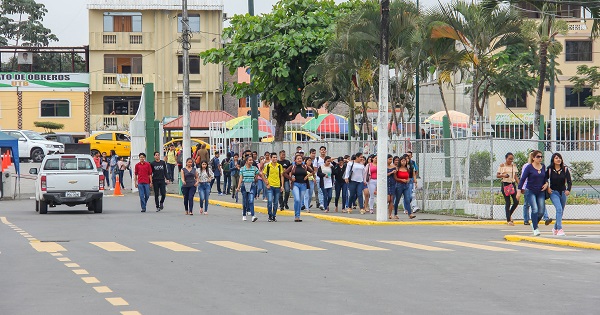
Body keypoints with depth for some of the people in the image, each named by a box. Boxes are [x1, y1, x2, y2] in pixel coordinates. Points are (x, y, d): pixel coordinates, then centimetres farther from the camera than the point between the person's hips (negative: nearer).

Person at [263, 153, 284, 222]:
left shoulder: (279, 166, 6)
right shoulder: (267, 166, -1)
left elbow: (281, 176, 9)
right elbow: (263, 174, 5)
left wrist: (282, 186, 3)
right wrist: (266, 184, -3)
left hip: (277, 186, 3)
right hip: (270, 186, -3)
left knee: (275, 203, 7)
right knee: (270, 201, -13)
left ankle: (274, 216, 17)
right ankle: (270, 216, -1)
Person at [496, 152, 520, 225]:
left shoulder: (514, 166, 11)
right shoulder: (502, 166, -1)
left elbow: (516, 177, 14)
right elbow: (497, 175, -1)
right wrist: (503, 175, -21)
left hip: (512, 184, 4)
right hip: (505, 184, -4)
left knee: (516, 201, -4)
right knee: (507, 202, -5)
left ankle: (509, 215, 20)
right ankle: (508, 220, 1)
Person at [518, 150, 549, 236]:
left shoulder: (543, 167, 7)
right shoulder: (529, 167, -8)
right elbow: (522, 179, -7)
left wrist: (546, 183, 0)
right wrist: (519, 190, -12)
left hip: (540, 192, 5)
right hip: (531, 191, -5)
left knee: (541, 211, 2)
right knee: (535, 209, -16)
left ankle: (534, 223, 30)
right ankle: (535, 229, -7)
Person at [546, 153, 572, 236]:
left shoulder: (565, 169, 0)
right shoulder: (550, 170, -4)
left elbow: (569, 181, -5)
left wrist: (568, 190, -22)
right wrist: (547, 188, -9)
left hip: (563, 192, 4)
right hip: (554, 192, -4)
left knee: (561, 211, 13)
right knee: (559, 209, -22)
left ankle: (555, 228, 32)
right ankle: (559, 229, -26)